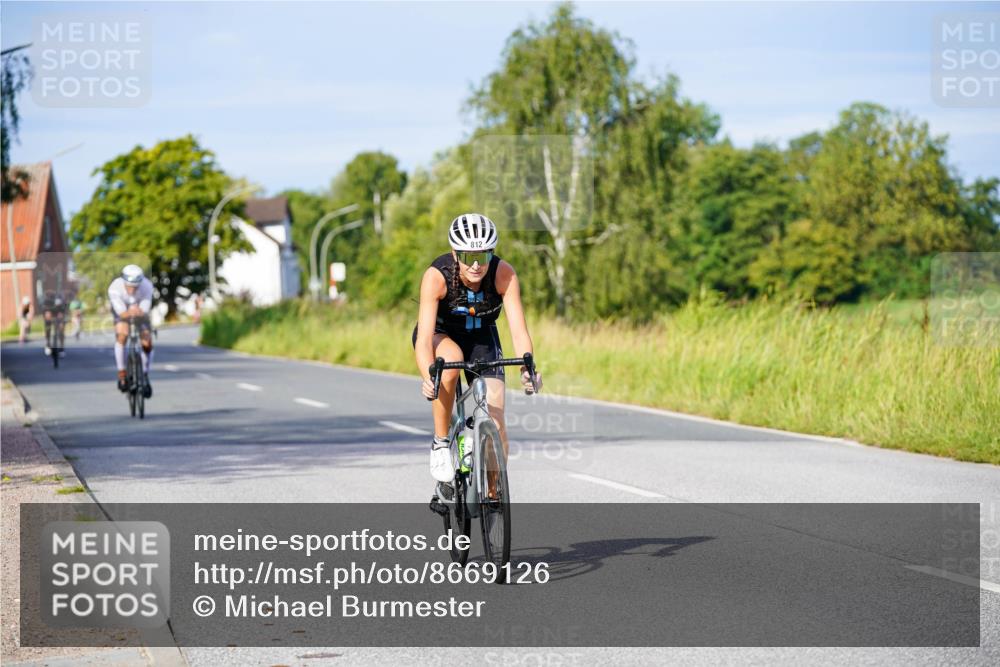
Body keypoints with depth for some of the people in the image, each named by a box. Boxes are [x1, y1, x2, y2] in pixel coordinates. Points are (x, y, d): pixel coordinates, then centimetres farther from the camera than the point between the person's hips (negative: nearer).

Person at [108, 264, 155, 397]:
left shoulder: (147, 286, -34)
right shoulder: (115, 288, -36)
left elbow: (144, 311, -37)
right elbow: (122, 313, -39)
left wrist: (139, 312, -61)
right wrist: (129, 313, -63)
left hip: (140, 312, 1)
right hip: (122, 311, -1)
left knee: (147, 344, -10)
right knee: (122, 335, -28)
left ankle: (145, 376, 14)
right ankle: (121, 374, -17)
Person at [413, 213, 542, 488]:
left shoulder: (504, 274, -28)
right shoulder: (436, 276, -32)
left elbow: (519, 331, -32)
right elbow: (424, 337, -38)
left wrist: (527, 367, -52)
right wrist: (428, 378, -56)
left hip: (482, 337, 2)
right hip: (441, 334, -2)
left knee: (496, 426, -11)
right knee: (451, 360, -38)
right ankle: (440, 444, -20)